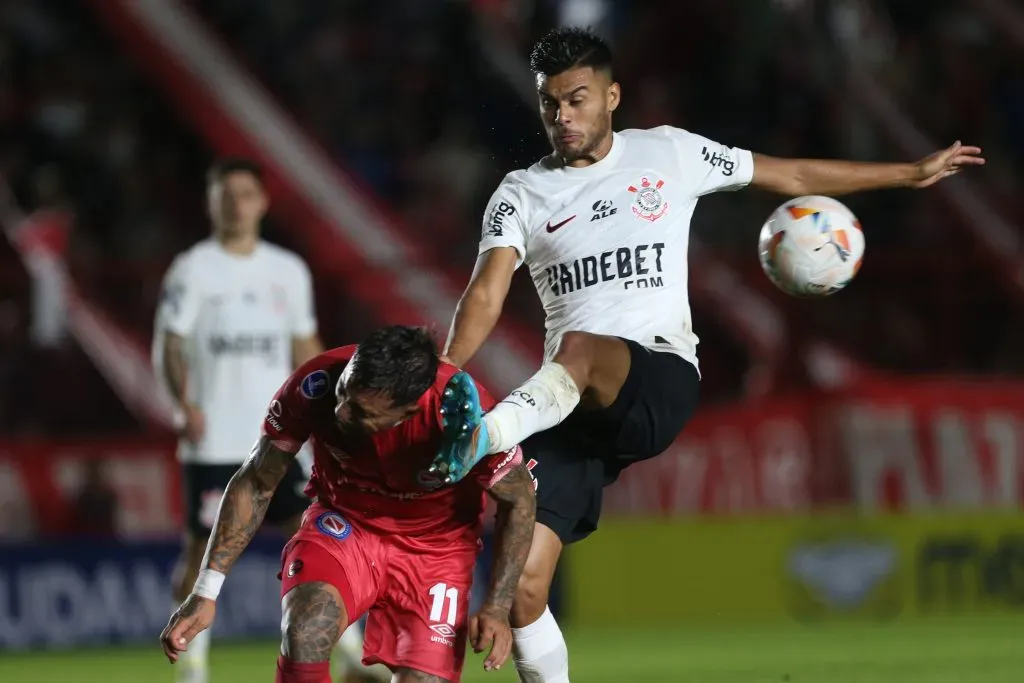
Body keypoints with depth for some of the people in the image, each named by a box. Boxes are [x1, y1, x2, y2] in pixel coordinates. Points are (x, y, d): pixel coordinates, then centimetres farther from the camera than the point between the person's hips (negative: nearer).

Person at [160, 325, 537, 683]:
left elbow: (519, 500, -10)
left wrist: (498, 607, -16)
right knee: (303, 637, -29)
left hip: (435, 546, 0)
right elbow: (255, 484, -10)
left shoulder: (465, 417, -32)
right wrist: (205, 592, -13)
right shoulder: (314, 386, -27)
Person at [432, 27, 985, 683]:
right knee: (521, 585, -13)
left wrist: (914, 173, 26)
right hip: (566, 406, 3)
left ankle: (477, 444, -64)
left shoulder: (667, 154, 12)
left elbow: (792, 176, 23)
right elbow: (486, 298, -1)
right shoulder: (522, 194, 11)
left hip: (660, 383, -2)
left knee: (578, 350, -40)